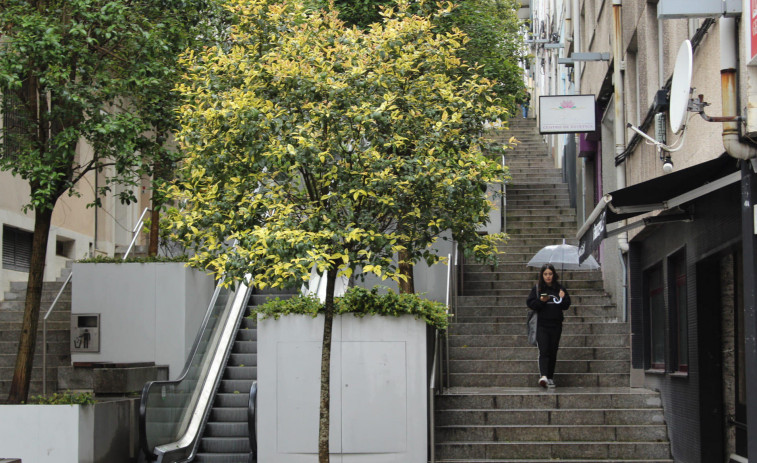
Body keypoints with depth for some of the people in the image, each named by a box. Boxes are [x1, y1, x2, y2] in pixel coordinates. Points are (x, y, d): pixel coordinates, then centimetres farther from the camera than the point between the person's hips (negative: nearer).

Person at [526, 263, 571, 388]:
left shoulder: (560, 288, 6)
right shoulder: (537, 288, 3)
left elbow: (566, 305, 8)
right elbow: (530, 303, 0)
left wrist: (562, 299, -12)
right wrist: (540, 301, -16)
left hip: (556, 325, 2)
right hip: (542, 325, -2)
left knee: (553, 352, 7)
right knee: (543, 351, -14)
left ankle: (550, 377, 16)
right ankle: (543, 376, -26)